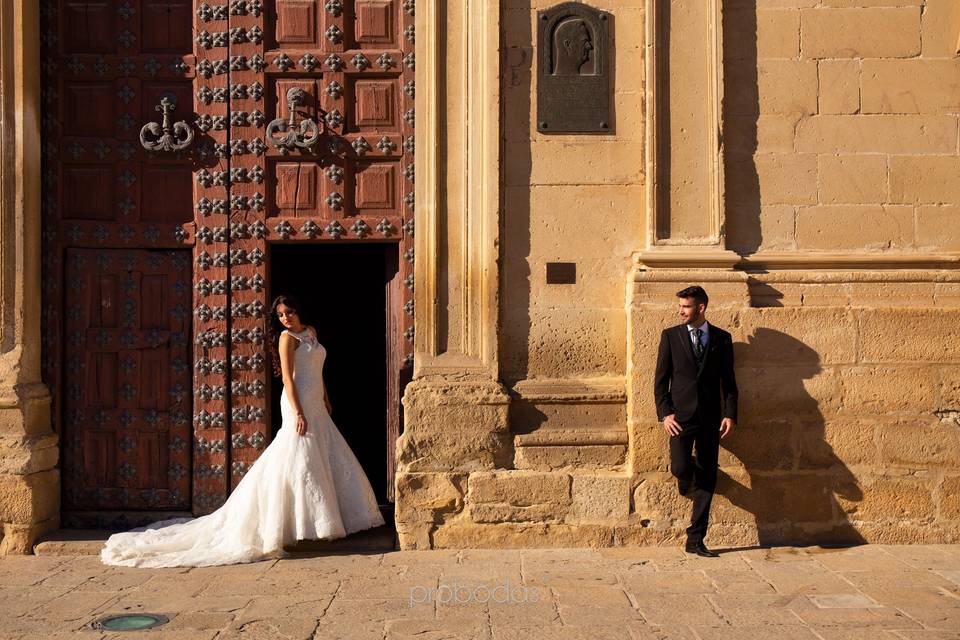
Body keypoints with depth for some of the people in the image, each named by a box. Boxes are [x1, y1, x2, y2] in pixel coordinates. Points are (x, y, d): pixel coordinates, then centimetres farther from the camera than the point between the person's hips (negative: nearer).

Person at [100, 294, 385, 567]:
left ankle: (321, 522, 18)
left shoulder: (310, 332, 16)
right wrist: (298, 413, -21)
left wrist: (326, 401, 21)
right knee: (301, 460, -9)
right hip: (299, 403, -8)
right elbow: (287, 378, -13)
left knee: (325, 461, 10)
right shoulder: (286, 337, -6)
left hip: (316, 406, 8)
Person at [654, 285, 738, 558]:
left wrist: (730, 414, -3)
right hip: (681, 414, -2)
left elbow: (728, 381, 9)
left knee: (708, 480, 2)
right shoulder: (671, 336, 4)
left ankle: (695, 540, 11)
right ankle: (688, 483, 20)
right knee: (681, 467, -20)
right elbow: (660, 380, 3)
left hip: (710, 417, 2)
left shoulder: (722, 338, 8)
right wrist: (665, 413, -9)